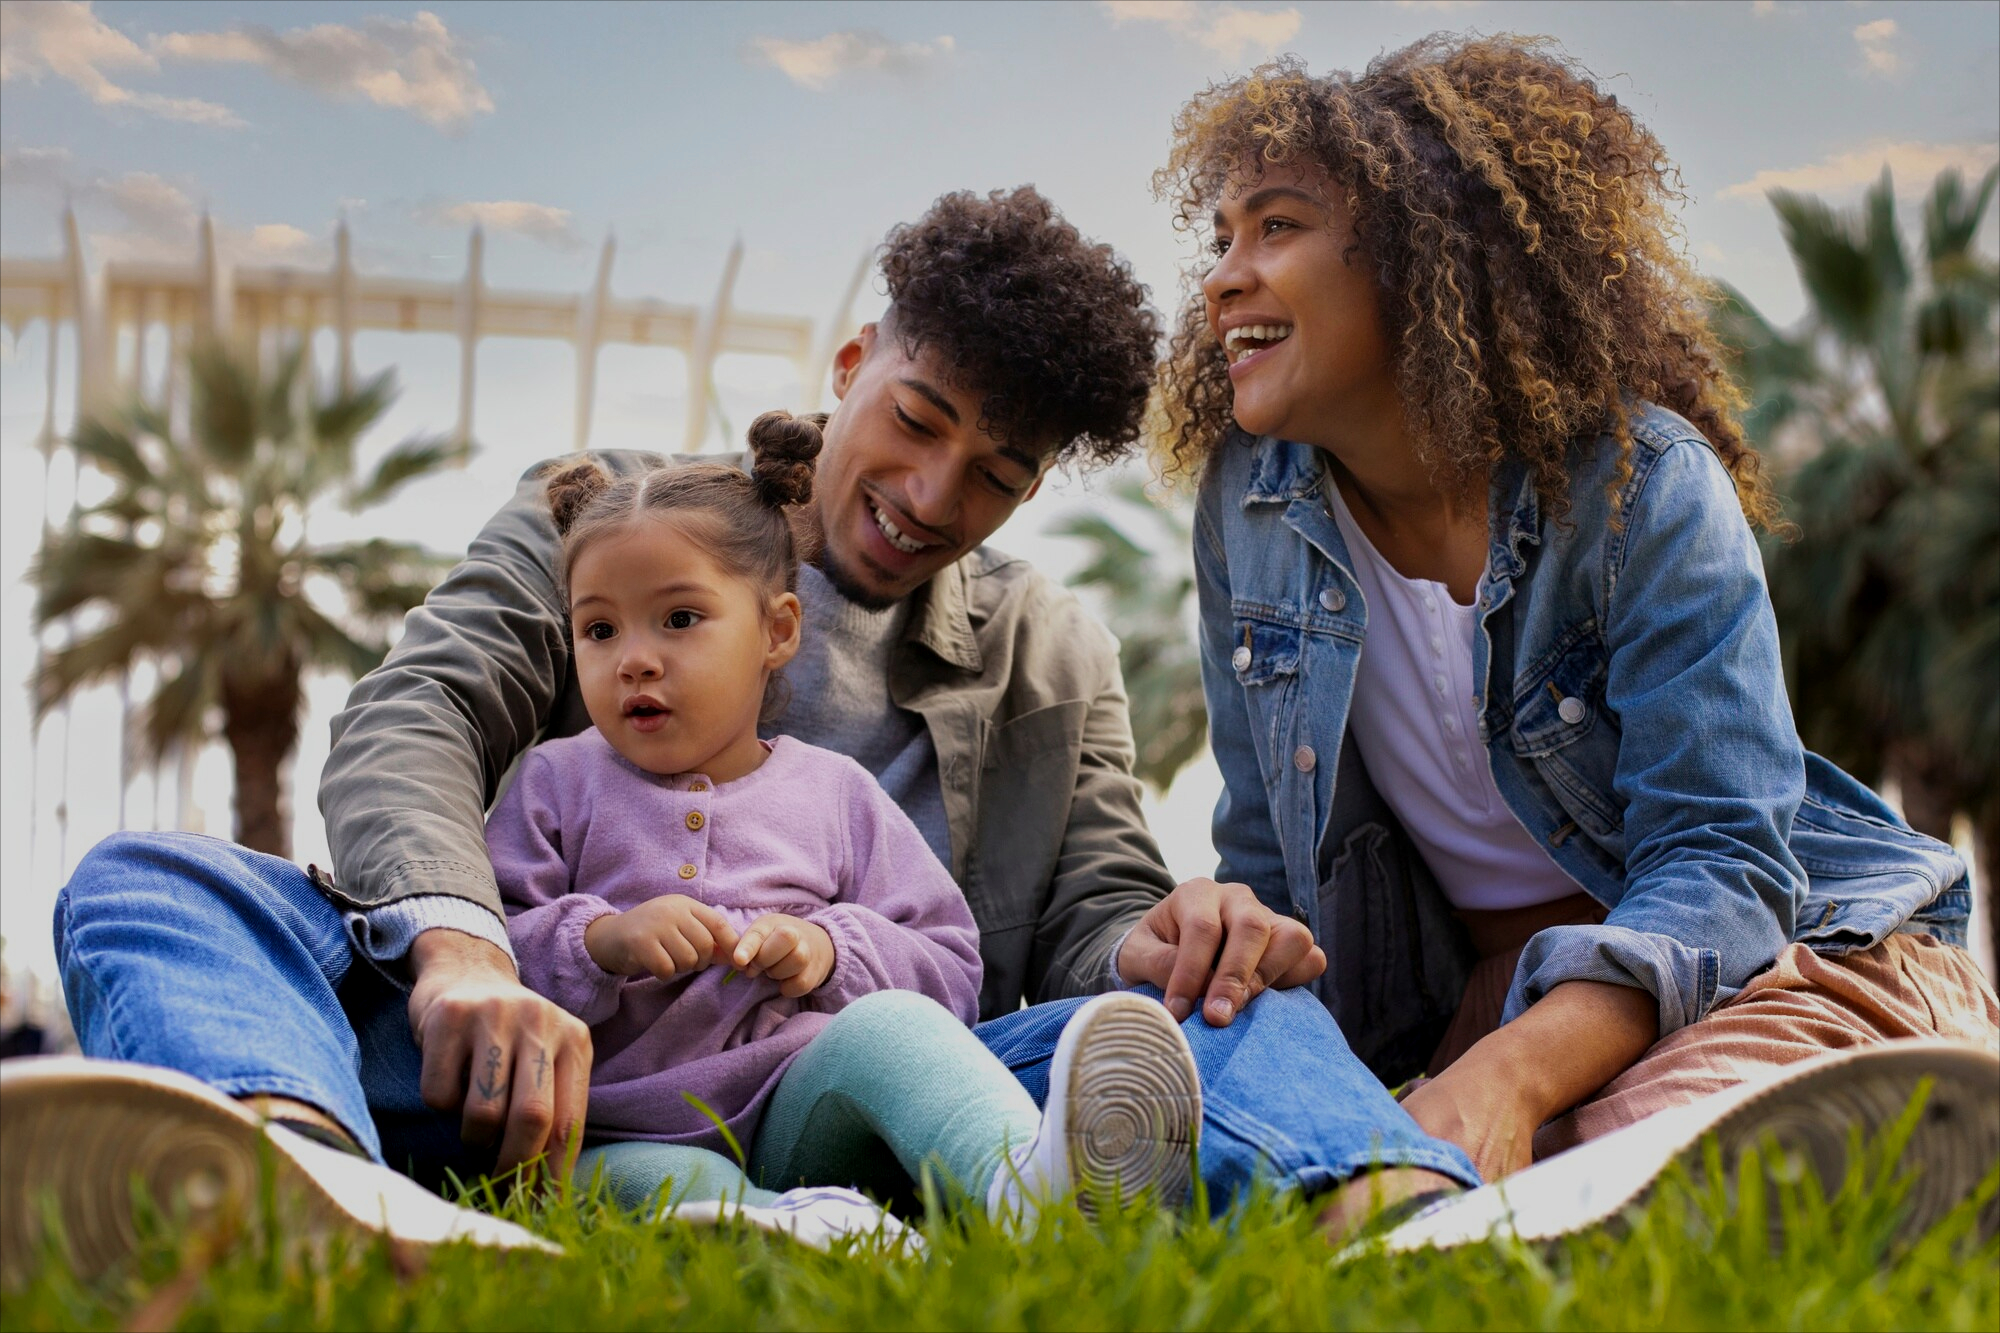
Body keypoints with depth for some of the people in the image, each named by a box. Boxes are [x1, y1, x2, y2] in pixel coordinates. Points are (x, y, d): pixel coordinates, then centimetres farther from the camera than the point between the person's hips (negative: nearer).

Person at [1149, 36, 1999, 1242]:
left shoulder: (1639, 480, -12)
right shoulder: (1247, 508, 3)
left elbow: (1721, 852, -19)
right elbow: (1273, 862, 11)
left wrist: (1512, 1075, -37)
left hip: (1756, 949, -4)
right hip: (1494, 990, 4)